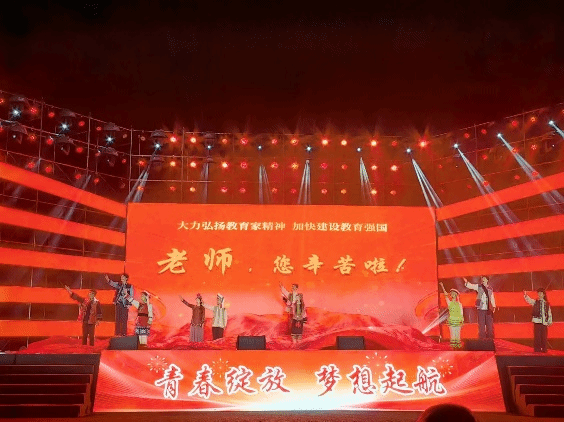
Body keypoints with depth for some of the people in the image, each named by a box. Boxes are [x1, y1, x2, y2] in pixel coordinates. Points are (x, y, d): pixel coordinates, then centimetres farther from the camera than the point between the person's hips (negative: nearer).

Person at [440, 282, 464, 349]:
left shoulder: (459, 304, 10)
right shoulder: (449, 303, 6)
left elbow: (461, 314, 10)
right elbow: (446, 296, -7)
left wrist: (462, 322, 6)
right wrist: (442, 287, -18)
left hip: (458, 321, 1)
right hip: (451, 320, -1)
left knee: (458, 334, 0)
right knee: (453, 334, -5)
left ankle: (458, 345, 7)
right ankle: (453, 345, 0)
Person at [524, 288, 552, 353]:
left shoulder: (547, 304, 15)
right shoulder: (535, 302, 10)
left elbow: (549, 313, 17)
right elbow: (529, 300, -7)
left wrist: (550, 321, 9)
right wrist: (525, 295, -26)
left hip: (544, 322, 2)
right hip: (537, 321, -1)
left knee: (544, 337, 1)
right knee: (537, 336, -5)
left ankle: (544, 349, 10)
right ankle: (537, 349, -1)